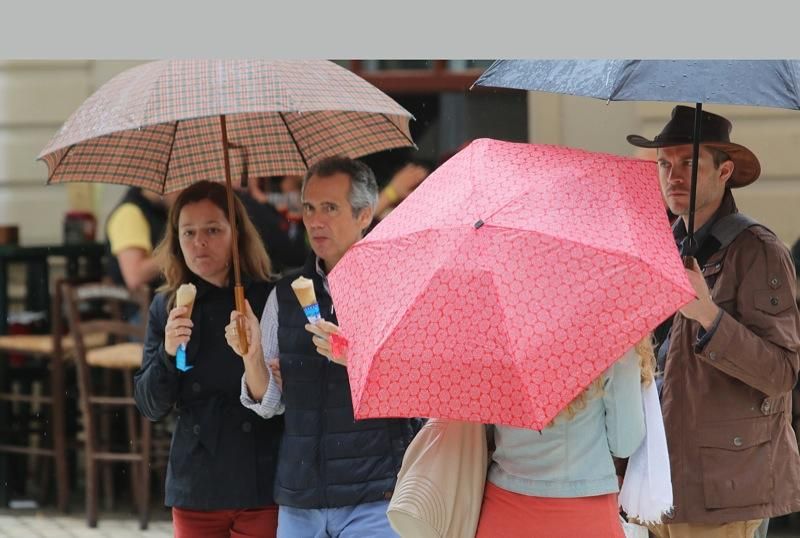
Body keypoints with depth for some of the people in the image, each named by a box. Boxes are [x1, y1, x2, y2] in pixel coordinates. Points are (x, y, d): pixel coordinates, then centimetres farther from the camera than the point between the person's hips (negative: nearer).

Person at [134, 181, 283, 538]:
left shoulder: (270, 299, -2)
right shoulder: (167, 307, 7)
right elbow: (150, 407, 5)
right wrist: (168, 353, -11)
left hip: (260, 485, -3)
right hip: (195, 489, 3)